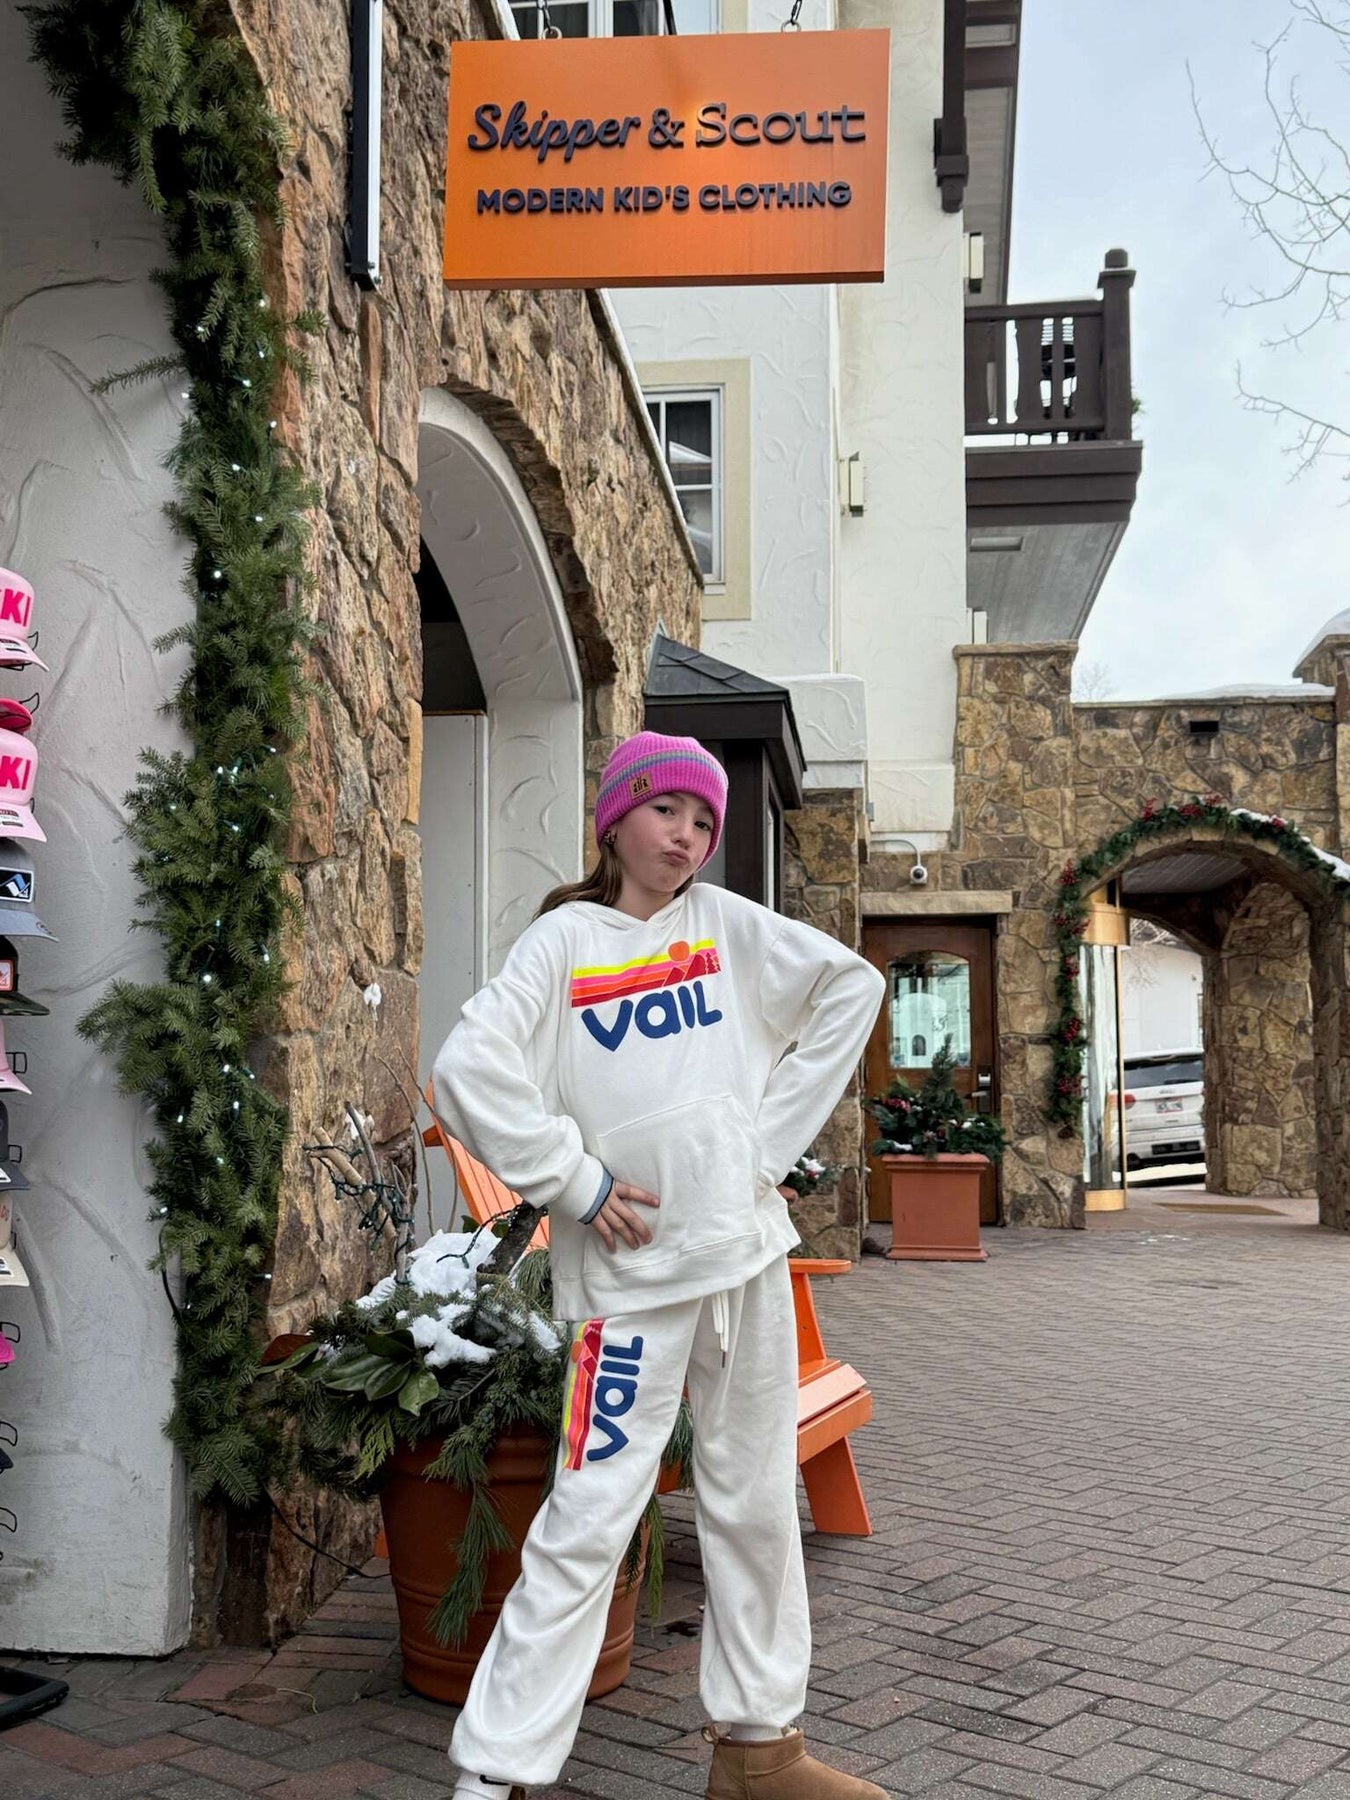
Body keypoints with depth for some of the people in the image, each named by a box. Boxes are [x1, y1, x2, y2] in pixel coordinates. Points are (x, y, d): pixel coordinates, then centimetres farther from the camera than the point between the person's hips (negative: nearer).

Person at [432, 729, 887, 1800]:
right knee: (589, 1518, -4)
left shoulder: (728, 924, 8)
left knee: (756, 1502, 13)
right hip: (632, 1266, -4)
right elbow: (470, 1071, -13)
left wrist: (778, 1135, 5)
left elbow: (851, 986, 11)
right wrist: (573, 1181, -12)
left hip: (746, 1246, 5)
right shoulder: (563, 941, -2)